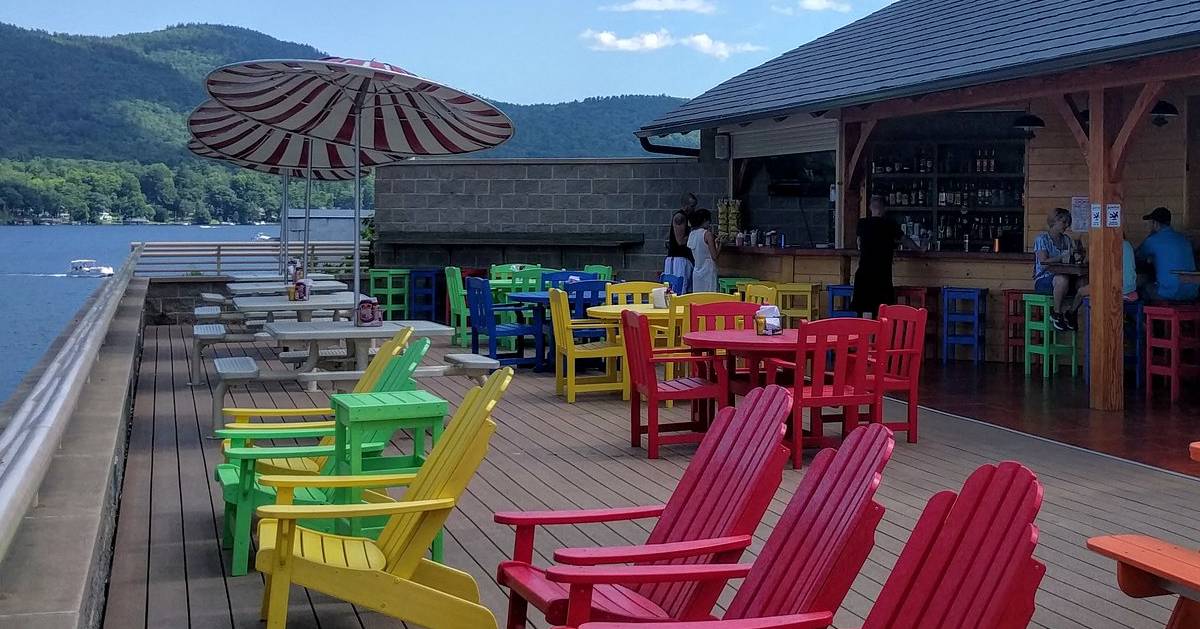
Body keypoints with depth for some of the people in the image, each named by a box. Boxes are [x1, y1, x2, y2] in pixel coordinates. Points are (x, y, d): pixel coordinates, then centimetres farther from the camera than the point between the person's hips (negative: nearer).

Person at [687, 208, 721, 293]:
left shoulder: (692, 234, 9)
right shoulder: (707, 234, -11)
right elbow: (715, 256, -14)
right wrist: (719, 244, 1)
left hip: (696, 272, 7)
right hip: (708, 272, -7)